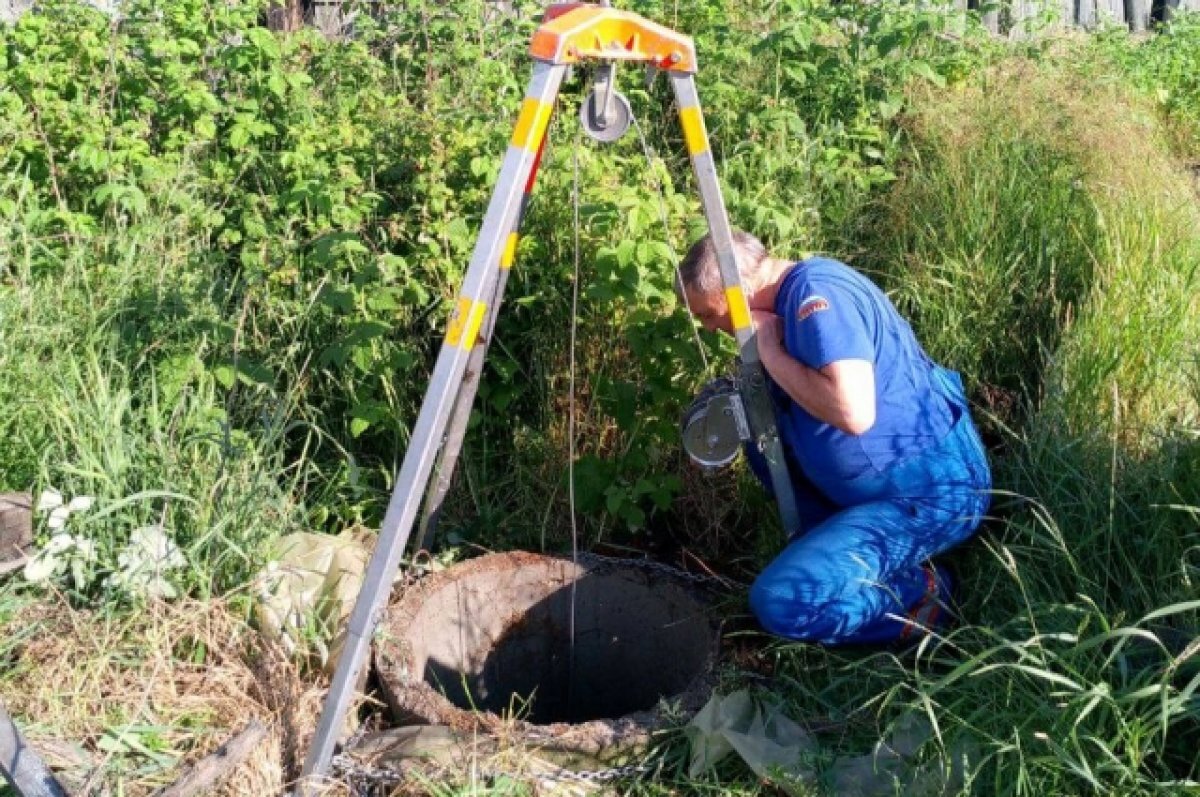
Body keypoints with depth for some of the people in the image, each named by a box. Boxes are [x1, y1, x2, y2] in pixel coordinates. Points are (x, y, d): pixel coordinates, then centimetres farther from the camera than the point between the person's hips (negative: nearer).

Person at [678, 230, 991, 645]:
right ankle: (835, 540, 13)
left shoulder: (816, 290, -21)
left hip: (930, 492, -10)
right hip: (890, 478, 10)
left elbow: (854, 412, -34)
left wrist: (771, 354, -20)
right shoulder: (788, 299, 8)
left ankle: (919, 592, 1)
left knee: (780, 601, -19)